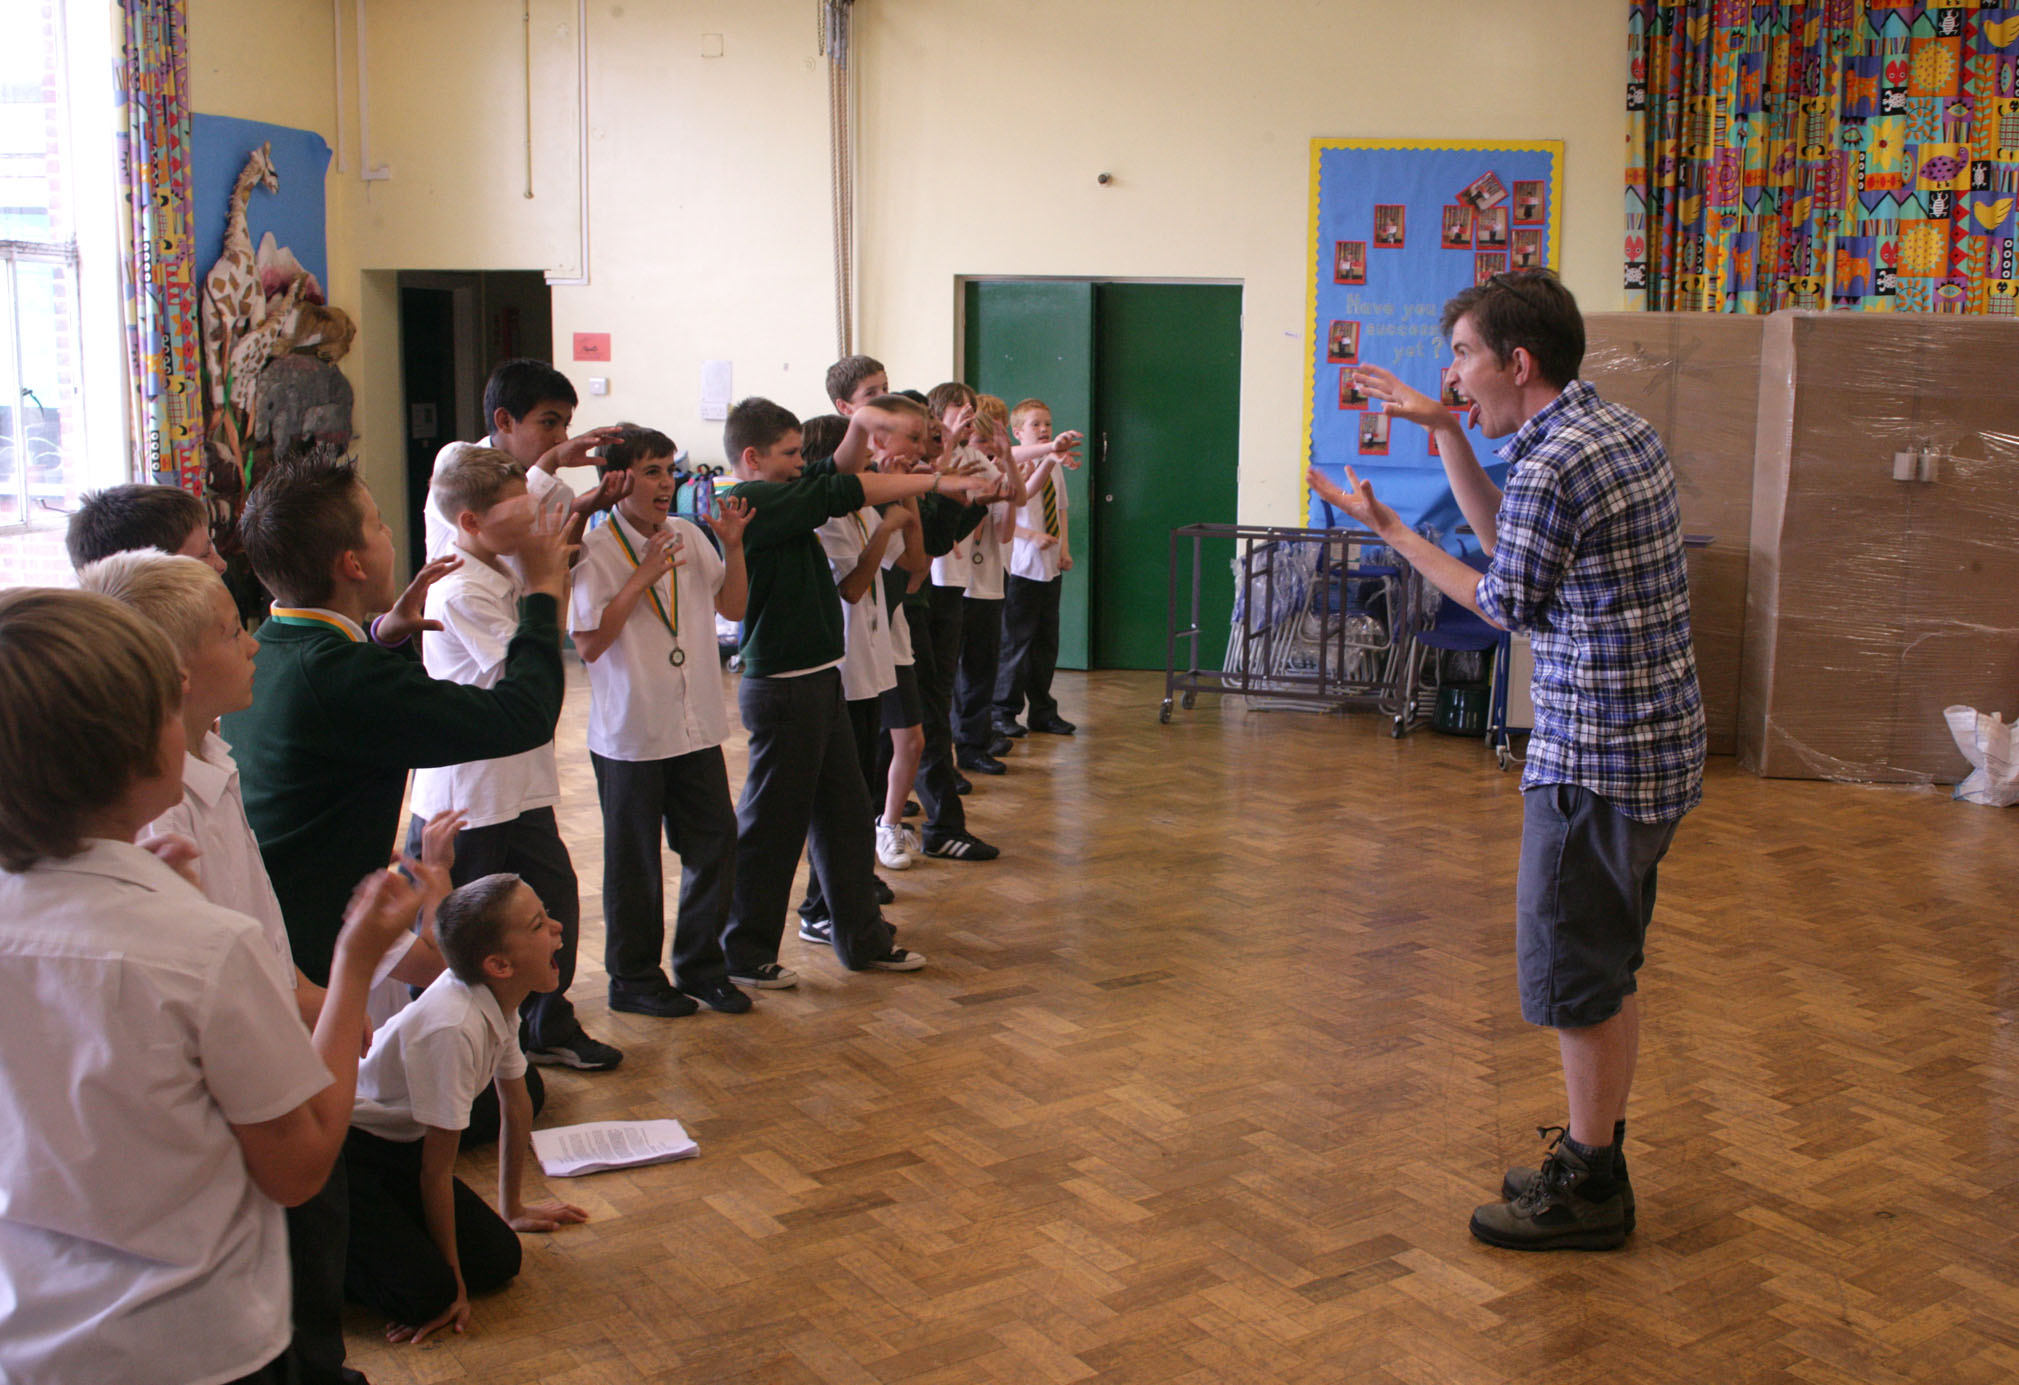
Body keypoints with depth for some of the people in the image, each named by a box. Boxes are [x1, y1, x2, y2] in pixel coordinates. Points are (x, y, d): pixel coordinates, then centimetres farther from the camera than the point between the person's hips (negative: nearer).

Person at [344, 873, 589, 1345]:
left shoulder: (498, 999, -6)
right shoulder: (453, 1028, -33)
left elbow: (515, 1107, 11)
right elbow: (437, 1168, -23)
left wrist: (513, 1210, 23)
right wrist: (451, 1280, -13)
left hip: (398, 1145, 9)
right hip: (343, 1152, -8)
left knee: (499, 1261, -1)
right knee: (426, 1293, -19)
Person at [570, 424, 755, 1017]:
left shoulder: (689, 537, 5)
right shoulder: (597, 552, -11)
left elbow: (733, 608, 10)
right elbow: (588, 644, -16)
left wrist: (734, 547, -4)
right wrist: (642, 579, -19)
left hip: (697, 725, 5)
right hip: (630, 733, -5)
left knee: (715, 842, 9)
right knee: (634, 861, 7)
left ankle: (702, 967, 26)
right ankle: (634, 979, 23)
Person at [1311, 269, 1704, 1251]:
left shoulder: (1548, 467, -21)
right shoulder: (1623, 428, 10)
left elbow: (1506, 606, -8)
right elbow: (1506, 535, 17)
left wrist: (1391, 531, 0)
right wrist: (1442, 429, 15)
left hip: (1595, 758, -10)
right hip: (1657, 739, 10)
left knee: (1575, 976, 3)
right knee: (1609, 967, 19)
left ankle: (1588, 1188, 16)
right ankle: (1596, 1152, 33)